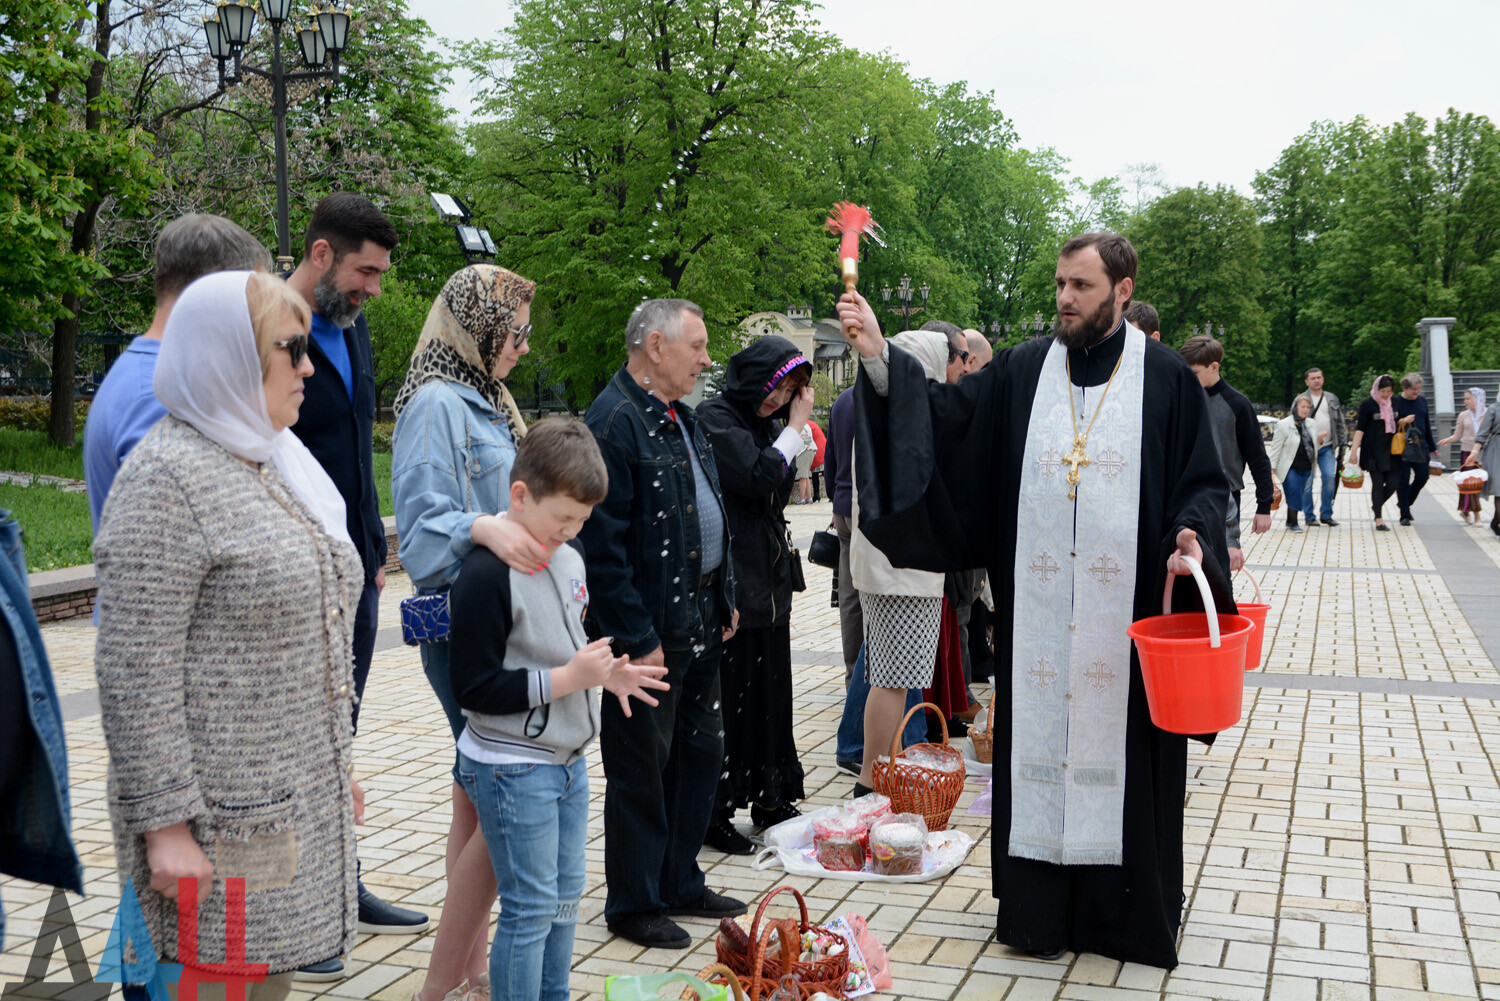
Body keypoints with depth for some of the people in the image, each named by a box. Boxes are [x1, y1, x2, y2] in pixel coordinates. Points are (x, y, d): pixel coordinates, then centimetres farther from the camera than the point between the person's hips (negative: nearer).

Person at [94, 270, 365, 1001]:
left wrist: (337, 762, 21)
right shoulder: (165, 478, -15)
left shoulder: (275, 463, 14)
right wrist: (164, 824, -19)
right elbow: (135, 669, -19)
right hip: (222, 816, -8)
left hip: (298, 800, 8)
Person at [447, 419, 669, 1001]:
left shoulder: (569, 557, 6)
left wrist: (605, 674, 2)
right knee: (530, 908, -1)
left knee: (564, 897, 17)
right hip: (512, 769, -8)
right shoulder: (487, 575, -20)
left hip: (567, 760, 8)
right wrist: (567, 679, -22)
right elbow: (473, 689, -22)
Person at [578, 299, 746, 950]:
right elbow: (602, 546, -21)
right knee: (642, 772, 3)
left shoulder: (682, 418, 13)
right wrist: (636, 639, -21)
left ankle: (681, 885, 32)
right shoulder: (614, 422, -17)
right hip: (647, 633, -9)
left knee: (701, 752, 17)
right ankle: (634, 906, 19)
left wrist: (724, 598, 16)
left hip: (698, 626, 9)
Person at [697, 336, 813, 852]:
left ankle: (771, 798, 25)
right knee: (726, 696, -3)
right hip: (729, 581, -8)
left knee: (770, 690, 13)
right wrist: (795, 428, -12)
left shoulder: (766, 422, 13)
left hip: (768, 580, 8)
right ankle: (714, 814, 7)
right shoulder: (714, 418, -11)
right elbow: (757, 477, -21)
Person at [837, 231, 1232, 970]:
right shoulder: (1022, 371, 7)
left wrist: (1193, 535, -17)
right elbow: (945, 417, 1)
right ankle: (1040, 905, 21)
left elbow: (1204, 481, 3)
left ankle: (1127, 911, 21)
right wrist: (879, 356, -10)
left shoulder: (1167, 378, 2)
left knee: (1123, 749, 5)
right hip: (1038, 614, 2)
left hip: (1127, 611, -2)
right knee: (1040, 743, 8)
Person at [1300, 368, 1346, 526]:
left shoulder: (1332, 399, 14)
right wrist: (1314, 439, -13)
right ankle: (1309, 516, 8)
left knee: (1330, 478, -4)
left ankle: (1326, 514, 7)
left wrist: (1343, 444, 11)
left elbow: (1340, 423, 17)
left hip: (1327, 447, 3)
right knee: (1307, 482, -2)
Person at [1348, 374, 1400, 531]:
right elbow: (1360, 429, -7)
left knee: (1392, 483, -1)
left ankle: (1376, 506, 25)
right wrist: (1354, 450, -13)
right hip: (1373, 452, -4)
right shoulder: (1368, 405, -4)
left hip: (1391, 450, 5)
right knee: (1378, 483, -5)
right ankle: (1378, 519, -1)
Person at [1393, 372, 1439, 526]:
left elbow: (1427, 425, 18)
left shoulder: (1422, 401, 10)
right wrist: (1402, 422, -26)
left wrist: (1432, 447, 21)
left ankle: (1406, 503, 23)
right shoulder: (1396, 402, -6)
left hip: (1420, 447, 5)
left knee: (1422, 476, -1)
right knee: (1403, 481, -2)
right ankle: (1405, 515, 7)